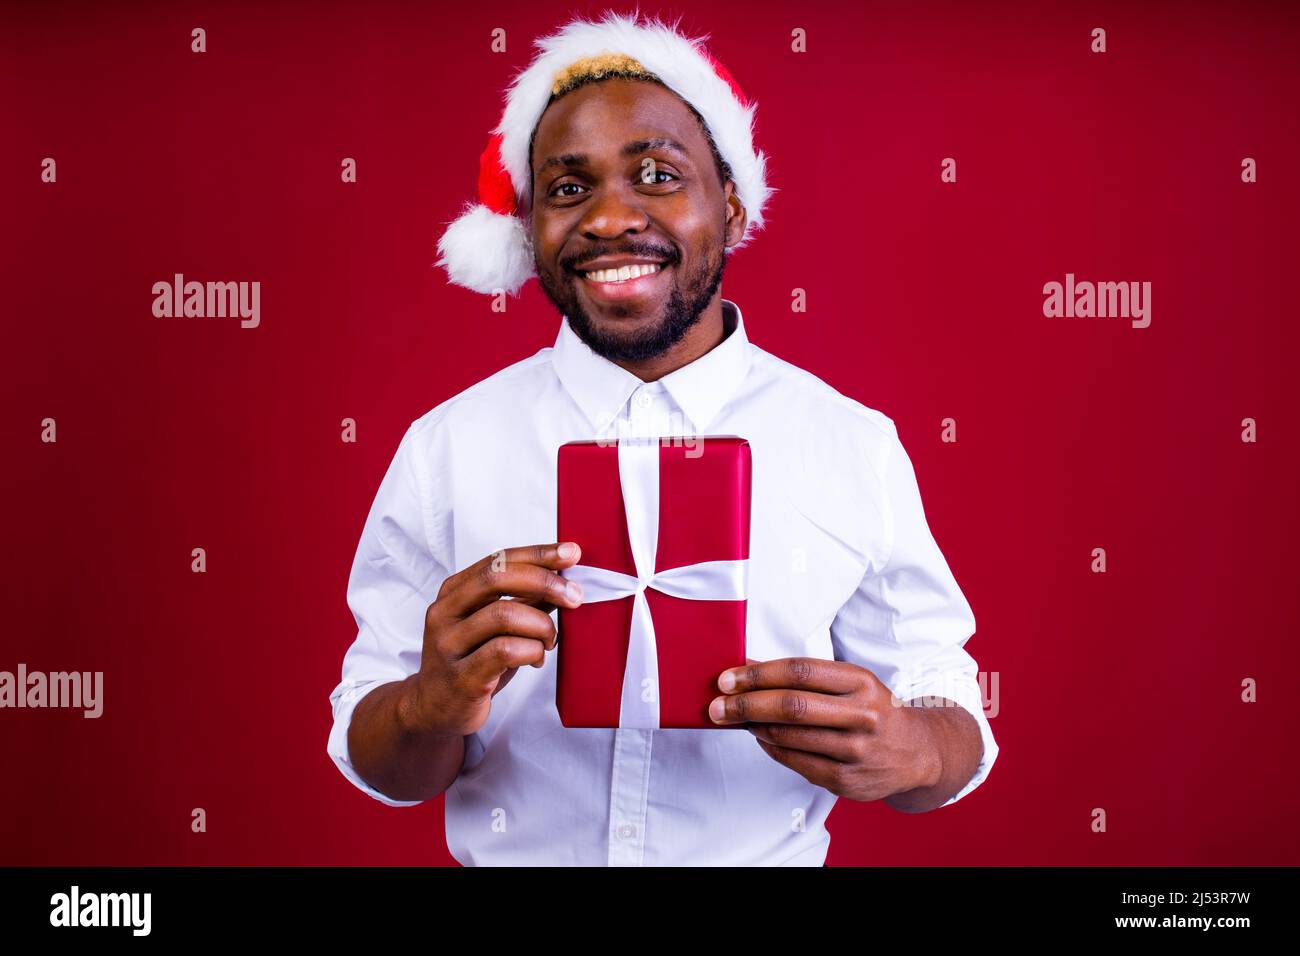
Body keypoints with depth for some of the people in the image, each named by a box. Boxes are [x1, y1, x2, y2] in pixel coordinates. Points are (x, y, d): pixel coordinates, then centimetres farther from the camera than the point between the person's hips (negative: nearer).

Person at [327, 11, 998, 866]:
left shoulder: (858, 448, -10)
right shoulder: (443, 449, -9)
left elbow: (954, 717, -6)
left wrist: (908, 750, -26)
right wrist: (429, 708, -27)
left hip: (773, 852, 0)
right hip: (510, 855, 1)